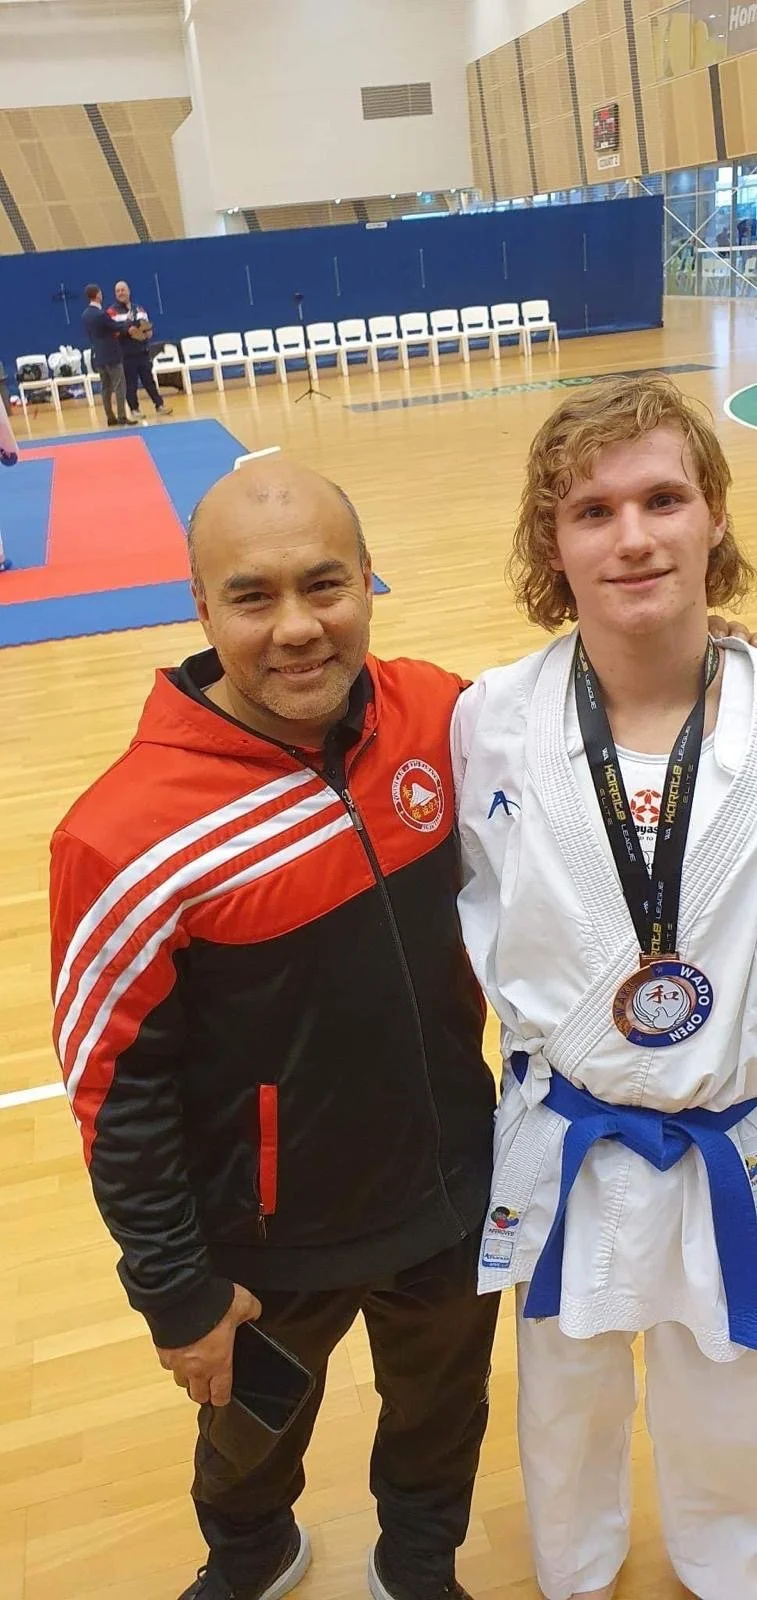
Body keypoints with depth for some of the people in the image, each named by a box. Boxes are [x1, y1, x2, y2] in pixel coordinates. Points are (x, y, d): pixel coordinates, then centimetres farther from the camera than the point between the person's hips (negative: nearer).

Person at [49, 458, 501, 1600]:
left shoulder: (443, 719, -15)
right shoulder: (132, 832, -27)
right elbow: (114, 1083, -18)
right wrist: (177, 1291, -10)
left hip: (454, 1196, 3)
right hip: (271, 1243, -3)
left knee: (443, 1409, 28)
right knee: (254, 1434, 27)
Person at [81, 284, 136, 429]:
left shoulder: (84, 315, 7)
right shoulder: (101, 314, -18)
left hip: (98, 356, 8)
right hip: (111, 355, -8)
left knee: (106, 388, 9)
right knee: (119, 386, -4)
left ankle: (110, 418, 10)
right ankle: (122, 417, -7)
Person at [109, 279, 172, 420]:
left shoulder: (139, 309, 15)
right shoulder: (112, 312, -5)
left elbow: (148, 325, 18)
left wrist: (148, 332, -5)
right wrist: (127, 330, -26)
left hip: (142, 351, 5)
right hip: (125, 354, -4)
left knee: (149, 380, 8)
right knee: (130, 383, -1)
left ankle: (160, 405, 12)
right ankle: (134, 409, 6)